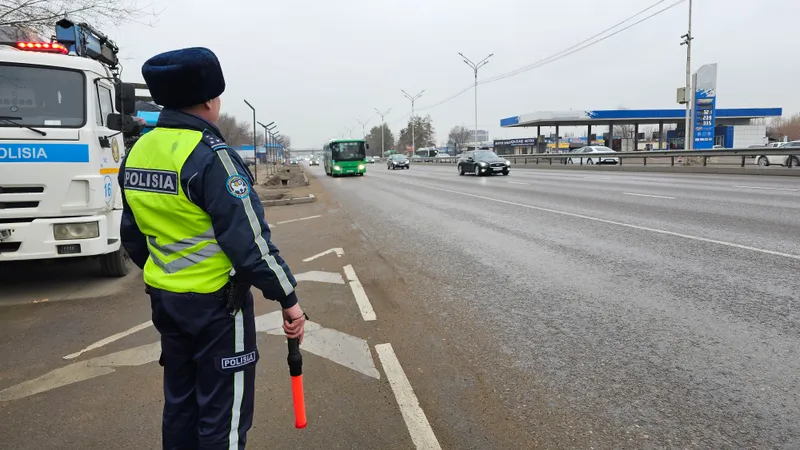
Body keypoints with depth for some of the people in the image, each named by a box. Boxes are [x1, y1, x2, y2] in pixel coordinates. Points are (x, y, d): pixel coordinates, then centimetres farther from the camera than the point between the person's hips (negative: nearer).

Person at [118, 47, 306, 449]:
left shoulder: (137, 153, 5)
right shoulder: (211, 155, -20)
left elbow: (132, 236, 13)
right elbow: (249, 238, -23)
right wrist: (287, 297, -16)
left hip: (165, 299, 8)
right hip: (216, 303, -8)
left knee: (180, 402, 22)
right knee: (223, 414, 7)